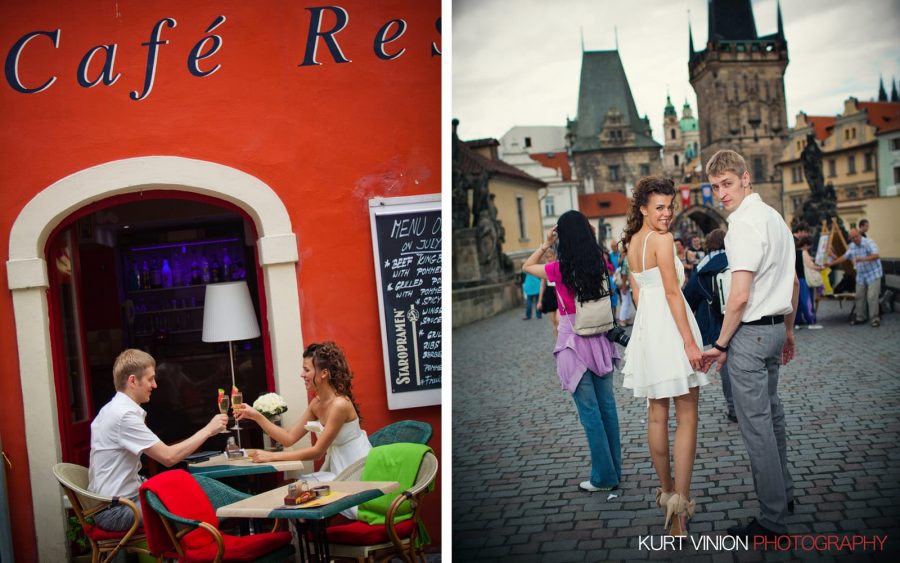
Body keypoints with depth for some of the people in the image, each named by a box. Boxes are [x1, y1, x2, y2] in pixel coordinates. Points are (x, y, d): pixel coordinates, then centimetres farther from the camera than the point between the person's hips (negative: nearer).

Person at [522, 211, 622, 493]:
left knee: (590, 411, 1)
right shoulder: (600, 264, -2)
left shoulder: (561, 269, -13)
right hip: (600, 340, 5)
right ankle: (614, 470, 23)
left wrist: (546, 244, 4)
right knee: (607, 405, 13)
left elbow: (526, 266, 4)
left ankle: (603, 476, 7)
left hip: (575, 343, -5)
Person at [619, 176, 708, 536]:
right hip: (671, 327, -8)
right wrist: (690, 341, -18)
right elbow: (672, 292, -17)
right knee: (687, 416, -4)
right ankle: (680, 500, -10)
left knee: (657, 414, 14)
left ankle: (666, 491, 26)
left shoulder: (631, 242, 13)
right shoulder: (662, 239, -12)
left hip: (646, 326, 8)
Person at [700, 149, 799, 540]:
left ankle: (772, 519, 2)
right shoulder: (774, 216, 14)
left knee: (756, 425, -5)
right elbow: (794, 282, 20)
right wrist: (788, 330, 27)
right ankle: (783, 494, 32)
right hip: (775, 328, 10)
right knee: (772, 416, 19)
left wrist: (721, 344, -12)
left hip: (749, 332, -10)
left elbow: (740, 296, -21)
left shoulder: (745, 222, -17)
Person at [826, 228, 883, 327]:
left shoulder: (869, 243, -14)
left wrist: (862, 259, -38)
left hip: (873, 274, -7)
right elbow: (845, 257, 19)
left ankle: (875, 318, -3)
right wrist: (831, 263, 14)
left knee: (872, 297, -11)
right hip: (861, 275, 7)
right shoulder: (851, 246, 7)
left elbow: (876, 255, -26)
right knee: (859, 297, 8)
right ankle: (860, 317, 20)